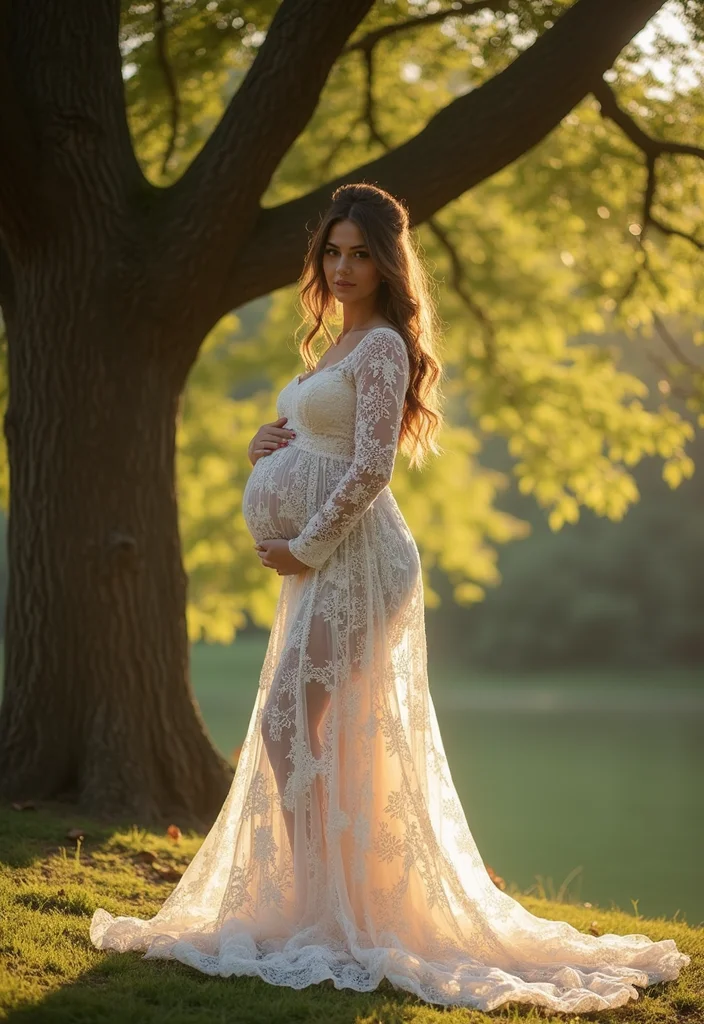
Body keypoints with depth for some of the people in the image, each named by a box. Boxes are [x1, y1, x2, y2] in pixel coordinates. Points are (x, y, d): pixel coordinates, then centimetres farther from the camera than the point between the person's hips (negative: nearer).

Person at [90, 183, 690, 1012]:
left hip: (351, 560, -10)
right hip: (320, 563, 10)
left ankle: (332, 914, -9)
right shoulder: (338, 345, 19)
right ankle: (323, 903, 17)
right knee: (295, 731, 10)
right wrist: (272, 440, 9)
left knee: (293, 727, -13)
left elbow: (371, 466, -18)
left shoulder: (383, 345, -10)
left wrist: (304, 547, -14)